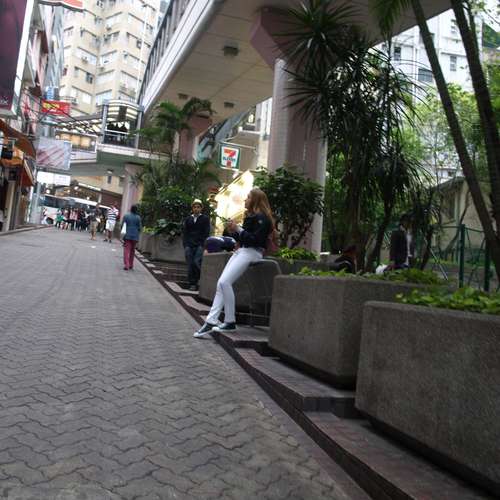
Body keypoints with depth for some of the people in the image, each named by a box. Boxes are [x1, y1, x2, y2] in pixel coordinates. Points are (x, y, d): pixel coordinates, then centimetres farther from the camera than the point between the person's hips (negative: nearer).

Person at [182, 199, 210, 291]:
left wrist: (202, 245, -10)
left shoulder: (205, 219, 8)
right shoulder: (188, 219, 17)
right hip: (189, 245, 3)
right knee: (190, 264, -2)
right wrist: (185, 245, 0)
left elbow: (206, 233, 1)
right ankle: (192, 283, 2)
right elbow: (184, 233, 13)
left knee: (197, 262, -18)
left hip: (200, 245, -3)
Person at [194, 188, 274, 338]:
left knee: (224, 282, -20)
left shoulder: (261, 218, -9)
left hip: (252, 252, -10)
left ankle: (230, 323, -10)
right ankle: (211, 321, -3)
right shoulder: (251, 216, 21)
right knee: (221, 283, -2)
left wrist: (238, 229, -15)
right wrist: (235, 230, 6)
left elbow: (256, 239, -19)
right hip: (242, 250, 10)